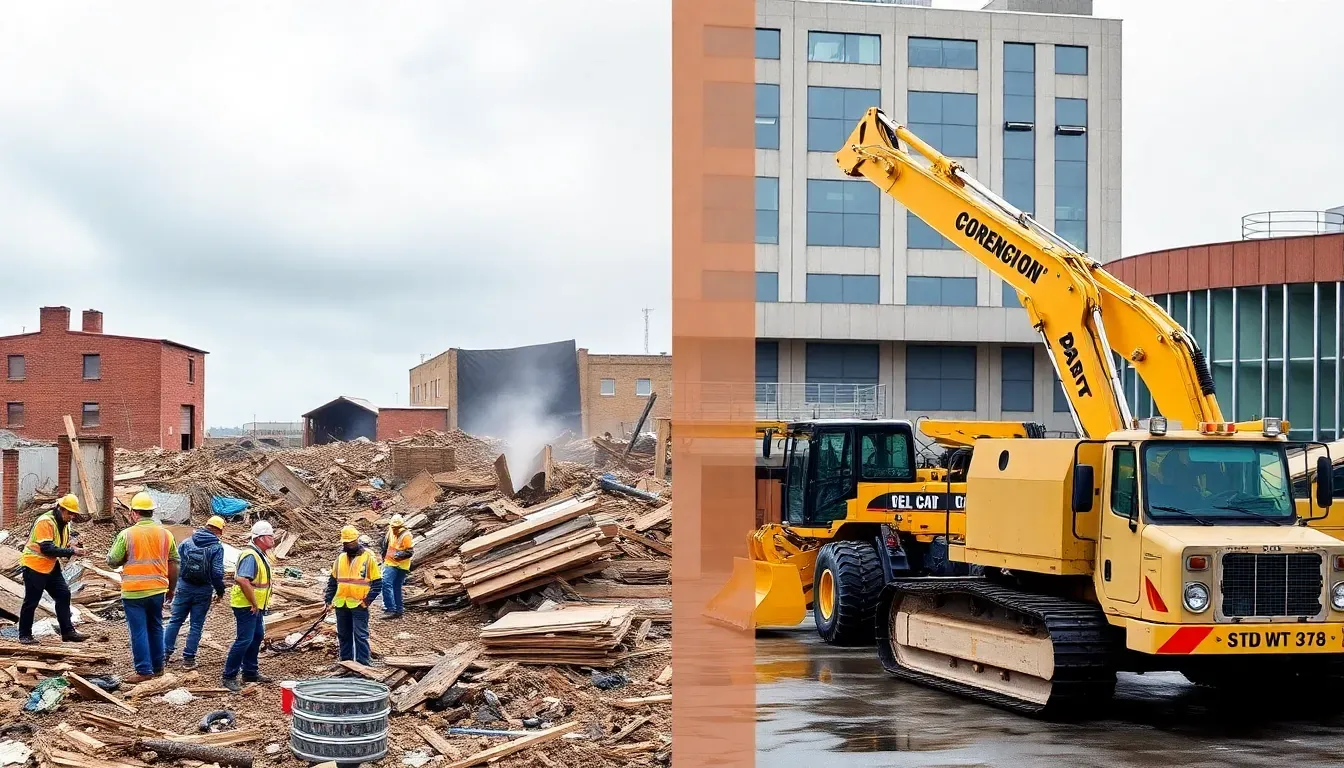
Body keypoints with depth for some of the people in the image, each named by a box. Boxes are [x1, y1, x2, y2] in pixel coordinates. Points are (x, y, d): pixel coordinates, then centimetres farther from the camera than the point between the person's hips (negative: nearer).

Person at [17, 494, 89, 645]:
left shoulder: (65, 524, 6)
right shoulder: (45, 522, -22)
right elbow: (46, 549, -29)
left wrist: (74, 549, -9)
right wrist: (71, 551, -29)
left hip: (51, 566, 8)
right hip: (34, 565, -8)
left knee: (63, 595, 1)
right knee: (31, 601, 0)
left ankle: (68, 632, 4)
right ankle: (24, 635, 12)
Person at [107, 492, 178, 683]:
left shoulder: (126, 534, -10)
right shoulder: (165, 534, 0)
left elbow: (112, 561, -5)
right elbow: (173, 563, 6)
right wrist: (171, 588, 16)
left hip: (133, 592, -4)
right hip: (157, 590, 4)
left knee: (139, 631, 1)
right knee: (156, 628, 17)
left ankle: (144, 670, 2)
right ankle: (157, 667, 24)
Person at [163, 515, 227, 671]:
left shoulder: (187, 542, 2)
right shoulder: (217, 547, -8)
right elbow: (217, 572, -13)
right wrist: (220, 591, 0)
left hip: (184, 587, 2)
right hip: (203, 591, -2)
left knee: (175, 621, 13)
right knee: (196, 625, 6)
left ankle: (165, 653, 14)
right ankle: (188, 659, 7)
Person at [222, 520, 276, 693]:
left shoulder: (260, 555, 12)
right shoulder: (250, 556, -22)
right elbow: (243, 580, -32)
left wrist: (258, 604, 17)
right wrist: (254, 604, -25)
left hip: (256, 606, 11)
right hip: (246, 606, -11)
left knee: (257, 637, 18)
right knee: (244, 640, -10)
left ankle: (250, 672, 29)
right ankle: (229, 677, -4)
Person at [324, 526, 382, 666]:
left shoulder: (368, 557, -6)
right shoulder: (341, 557, 9)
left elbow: (377, 582, -5)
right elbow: (333, 580, 16)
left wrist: (368, 599, -14)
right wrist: (328, 599, 7)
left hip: (359, 605, -5)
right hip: (341, 604, 5)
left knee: (360, 635, -6)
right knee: (343, 635, 13)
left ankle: (363, 664, -4)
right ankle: (346, 661, 22)